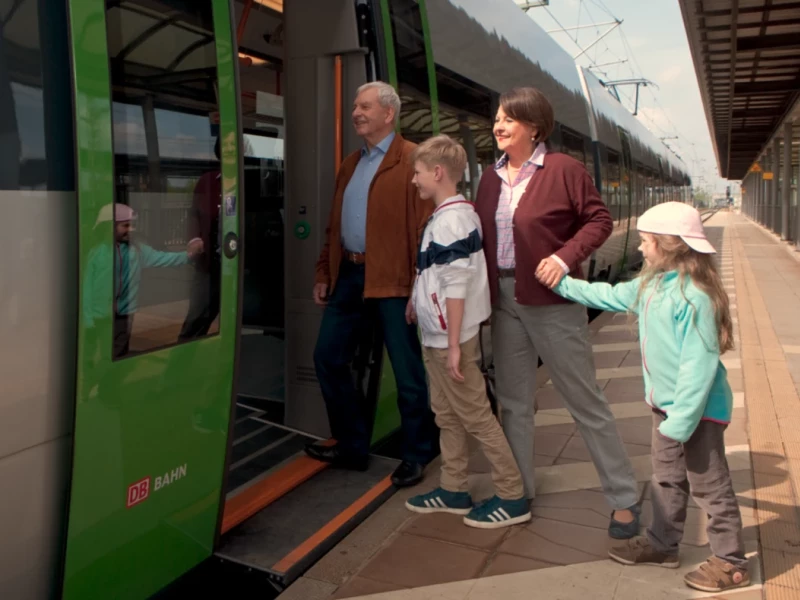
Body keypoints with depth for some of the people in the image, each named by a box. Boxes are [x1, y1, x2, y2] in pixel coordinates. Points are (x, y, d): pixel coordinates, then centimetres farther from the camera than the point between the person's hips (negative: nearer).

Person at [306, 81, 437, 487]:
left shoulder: (413, 160, -6)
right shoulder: (350, 164, 18)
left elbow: (425, 227, -13)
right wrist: (324, 274, 15)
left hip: (392, 281, -7)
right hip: (348, 275, 8)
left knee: (407, 371, 2)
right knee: (327, 358, 10)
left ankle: (416, 456, 20)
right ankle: (352, 446, 26)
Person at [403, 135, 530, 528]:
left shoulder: (452, 220, -19)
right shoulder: (443, 218, 10)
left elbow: (457, 288, -22)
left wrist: (453, 345, -21)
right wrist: (418, 300, 17)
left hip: (450, 339, -10)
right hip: (435, 337, 10)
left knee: (476, 416, -1)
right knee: (446, 415, 17)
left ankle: (512, 498, 11)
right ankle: (454, 491, 30)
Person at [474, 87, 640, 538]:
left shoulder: (563, 169, -9)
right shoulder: (491, 178, 9)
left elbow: (600, 220, -7)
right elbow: (482, 237, 12)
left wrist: (566, 255, -21)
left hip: (552, 302, -6)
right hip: (504, 302, 6)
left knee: (586, 400, 3)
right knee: (514, 401, 14)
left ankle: (625, 498, 18)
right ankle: (520, 490, 31)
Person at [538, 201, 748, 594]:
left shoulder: (694, 296, -26)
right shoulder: (650, 285, 4)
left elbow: (699, 364, -28)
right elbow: (611, 296, 20)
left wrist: (682, 419, -27)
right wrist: (563, 284, 22)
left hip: (699, 409, -10)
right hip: (666, 404, 10)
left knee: (709, 486, 5)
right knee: (667, 480, 21)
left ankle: (730, 562, 21)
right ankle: (662, 544, 37)